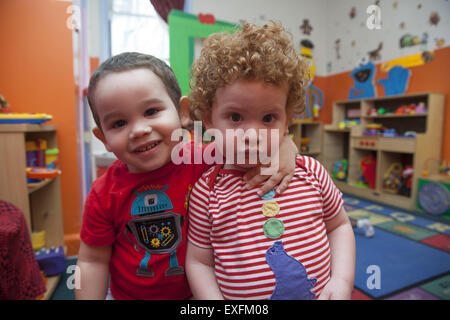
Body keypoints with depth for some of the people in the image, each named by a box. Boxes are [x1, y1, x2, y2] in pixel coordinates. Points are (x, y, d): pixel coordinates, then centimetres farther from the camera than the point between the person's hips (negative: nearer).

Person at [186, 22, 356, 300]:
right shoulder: (207, 191, -17)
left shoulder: (311, 172, -12)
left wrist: (342, 281, -10)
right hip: (240, 296, -1)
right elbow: (199, 262, -9)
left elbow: (339, 226, 1)